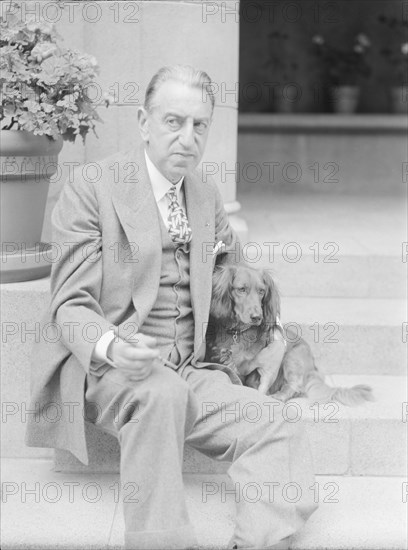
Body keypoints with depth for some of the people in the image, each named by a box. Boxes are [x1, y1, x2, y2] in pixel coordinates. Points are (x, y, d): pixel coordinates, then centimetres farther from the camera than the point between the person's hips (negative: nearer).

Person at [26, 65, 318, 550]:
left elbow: (232, 260, 36)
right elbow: (70, 306, -9)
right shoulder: (92, 188, -3)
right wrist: (110, 347, -31)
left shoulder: (206, 194, 15)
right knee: (163, 393, -38)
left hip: (189, 372, 6)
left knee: (280, 432, -18)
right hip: (108, 371, -6)